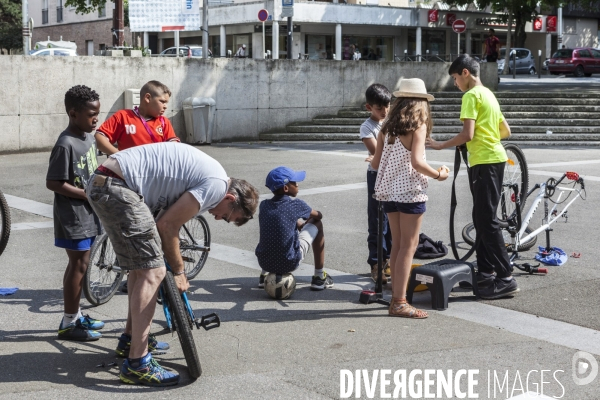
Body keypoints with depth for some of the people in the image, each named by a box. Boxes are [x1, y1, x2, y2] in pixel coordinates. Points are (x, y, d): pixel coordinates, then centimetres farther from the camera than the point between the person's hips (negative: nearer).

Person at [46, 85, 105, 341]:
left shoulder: (89, 137, 7)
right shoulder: (66, 144, -19)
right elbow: (53, 183, -20)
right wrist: (88, 195, -20)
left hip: (88, 213, 8)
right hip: (73, 215, -8)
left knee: (79, 264, 16)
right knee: (79, 264, -3)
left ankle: (76, 315, 27)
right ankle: (68, 323, 8)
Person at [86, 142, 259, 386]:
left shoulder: (203, 173, 20)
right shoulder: (217, 184, -9)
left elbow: (165, 223, 24)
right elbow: (167, 225, -9)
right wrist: (178, 272, 4)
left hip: (101, 183, 11)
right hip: (117, 188, -11)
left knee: (142, 264, 23)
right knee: (153, 271, -9)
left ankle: (131, 339, 36)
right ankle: (137, 364, -8)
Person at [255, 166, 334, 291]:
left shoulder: (264, 205, 3)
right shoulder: (296, 205, -7)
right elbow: (318, 215, 14)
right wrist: (305, 223, 32)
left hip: (264, 261, 5)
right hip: (289, 264, -5)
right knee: (317, 225, 15)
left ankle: (264, 275, 33)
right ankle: (319, 277, 19)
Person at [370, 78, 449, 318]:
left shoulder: (387, 127, 9)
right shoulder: (418, 126, -9)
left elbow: (376, 163, 8)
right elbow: (416, 162, -19)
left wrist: (373, 162, 30)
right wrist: (438, 175, -5)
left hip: (389, 190, 7)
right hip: (410, 191, -6)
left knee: (397, 244, 14)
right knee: (408, 246, -2)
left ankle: (396, 296, 20)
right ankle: (399, 303, -3)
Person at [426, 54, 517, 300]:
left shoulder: (471, 95, -11)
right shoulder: (488, 94, 18)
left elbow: (467, 134, -20)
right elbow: (506, 131, 21)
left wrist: (440, 145, -9)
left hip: (484, 162, -10)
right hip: (494, 159, 10)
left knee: (486, 220, -9)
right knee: (482, 218, 14)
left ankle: (506, 278, -9)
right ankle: (485, 271, 20)